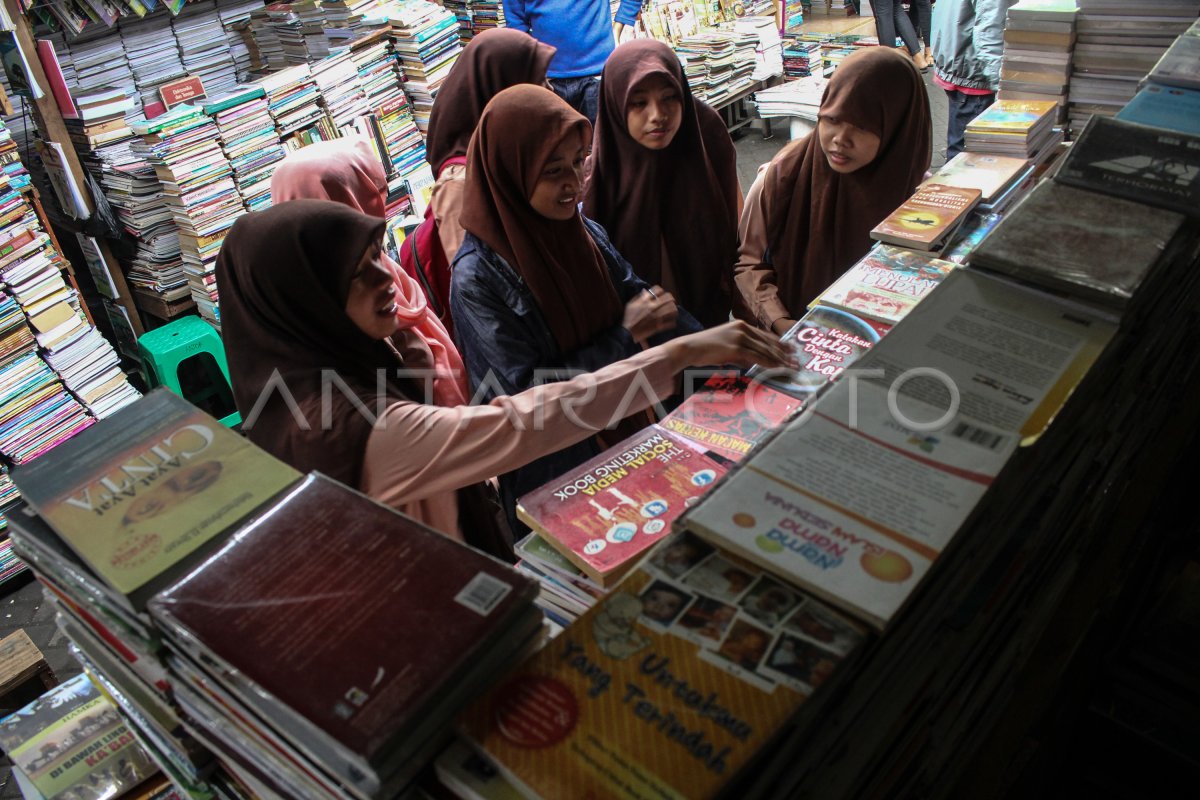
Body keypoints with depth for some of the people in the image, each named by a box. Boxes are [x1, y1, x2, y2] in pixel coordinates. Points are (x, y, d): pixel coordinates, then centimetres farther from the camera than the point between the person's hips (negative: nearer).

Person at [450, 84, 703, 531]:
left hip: (627, 432, 6)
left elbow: (641, 299, 0)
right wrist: (625, 337, -22)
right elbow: (527, 392, -24)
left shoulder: (583, 233, -6)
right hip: (556, 468, -6)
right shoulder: (478, 277, -24)